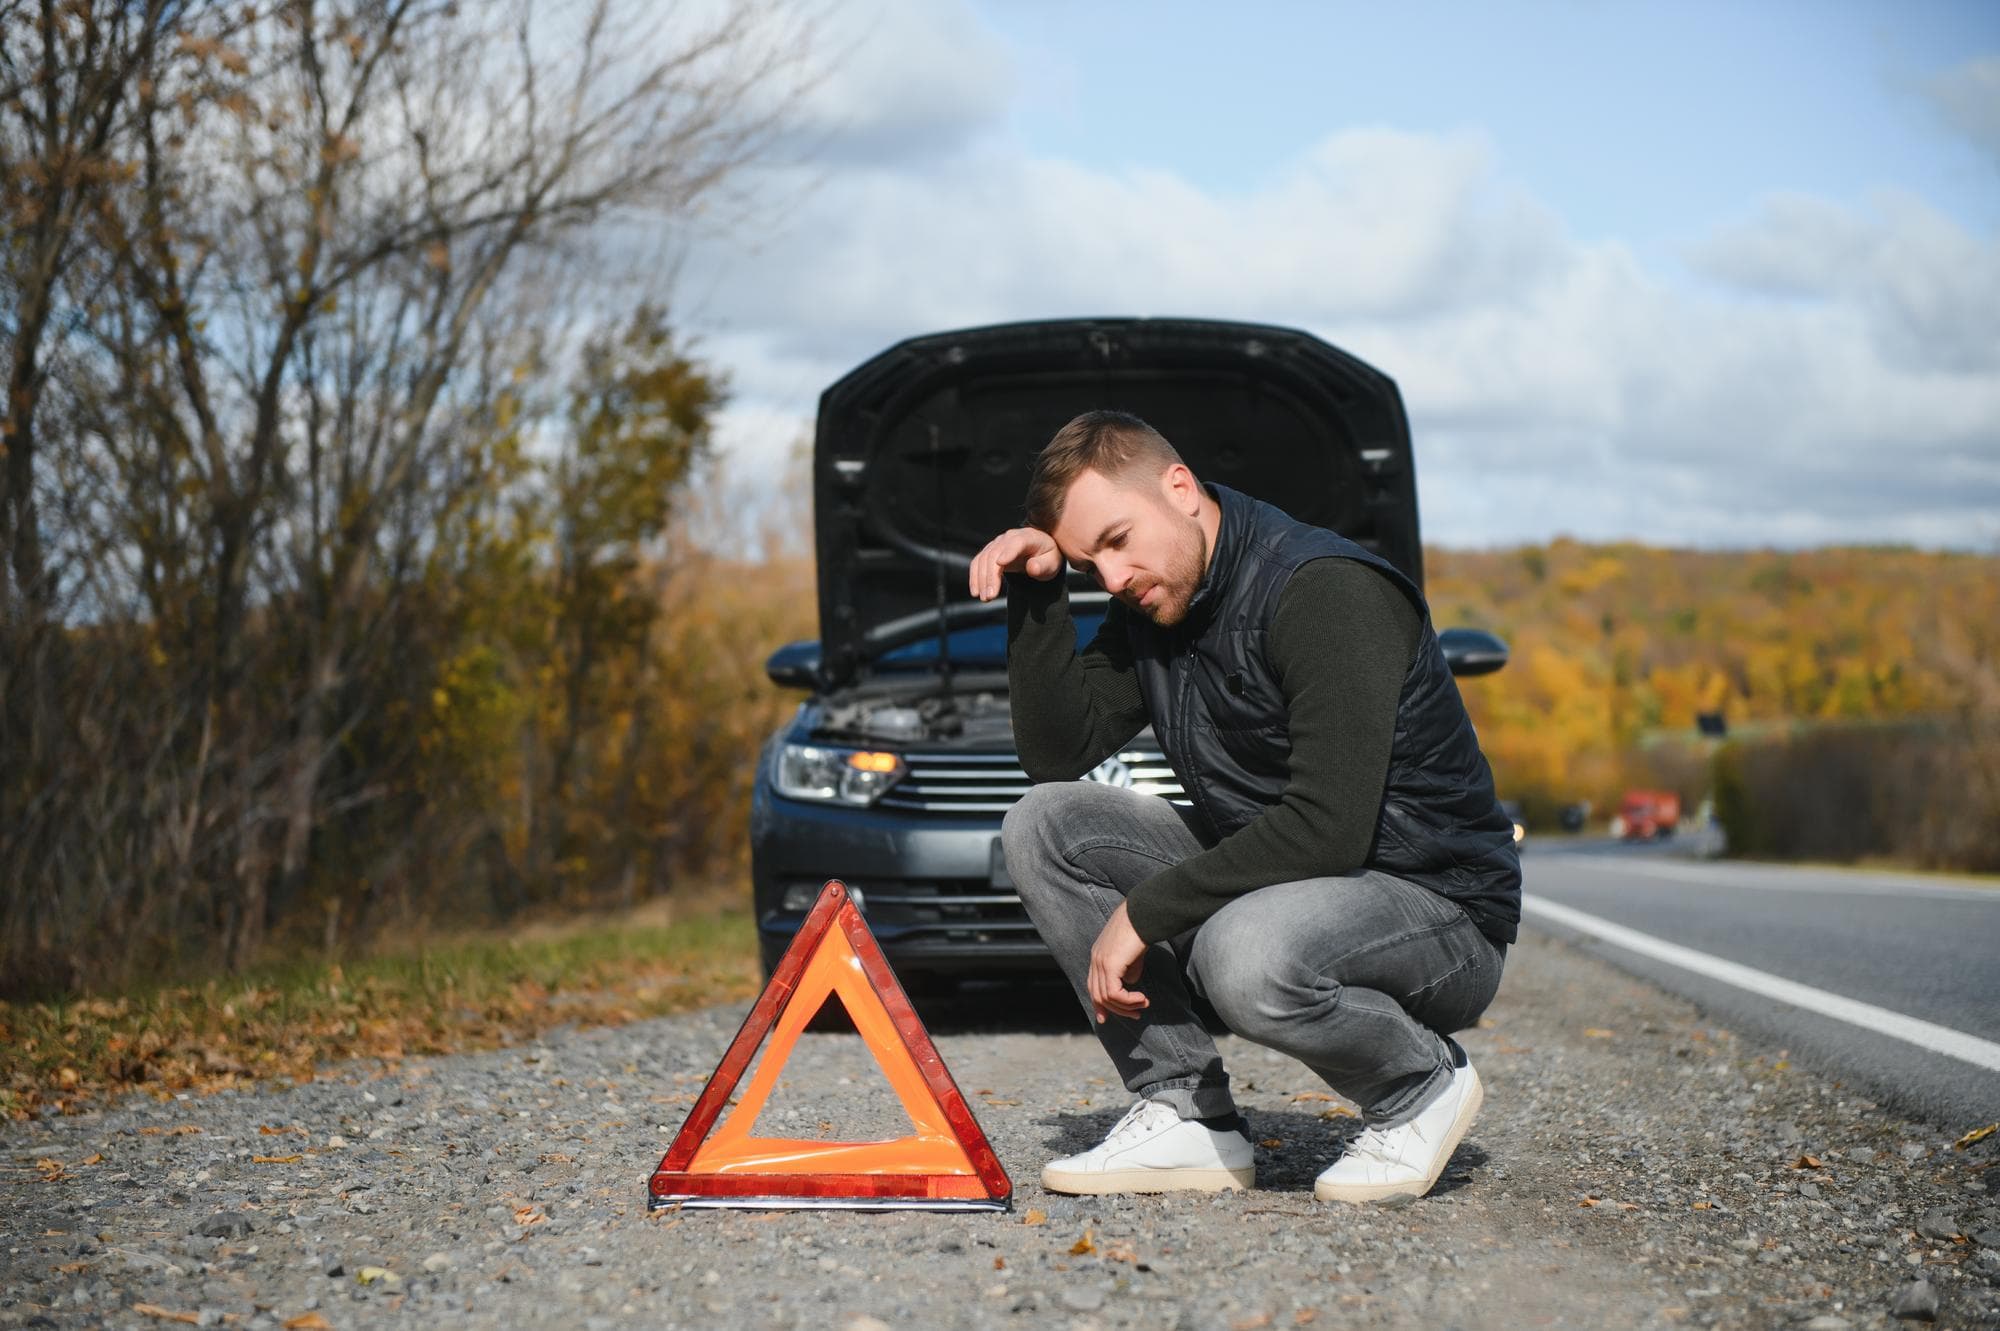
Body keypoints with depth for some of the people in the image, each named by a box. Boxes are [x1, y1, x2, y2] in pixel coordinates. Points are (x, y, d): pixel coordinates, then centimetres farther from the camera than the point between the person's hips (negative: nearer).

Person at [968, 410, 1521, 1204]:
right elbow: (1057, 755, 3)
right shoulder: (1151, 603, 5)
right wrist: (1037, 594, -7)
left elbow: (1329, 828, -29)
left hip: (1439, 910, -8)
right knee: (1044, 824, -5)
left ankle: (1421, 1083, -5)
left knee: (1246, 956, -39)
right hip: (1267, 879, 8)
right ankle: (1189, 1118, -7)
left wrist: (1145, 911, -24)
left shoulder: (1324, 592, -22)